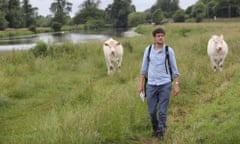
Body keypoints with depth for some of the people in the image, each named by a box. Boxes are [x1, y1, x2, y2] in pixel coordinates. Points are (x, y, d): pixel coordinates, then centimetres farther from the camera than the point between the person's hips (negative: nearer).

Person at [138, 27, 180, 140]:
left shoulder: (169, 50, -3)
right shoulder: (148, 49, 2)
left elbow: (174, 69, 2)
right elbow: (144, 68, 8)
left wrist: (176, 85, -2)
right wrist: (141, 84, 5)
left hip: (165, 84, -2)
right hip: (151, 85, 2)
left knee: (162, 111, -3)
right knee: (152, 111, 7)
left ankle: (161, 131, 12)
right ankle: (155, 128, 33)